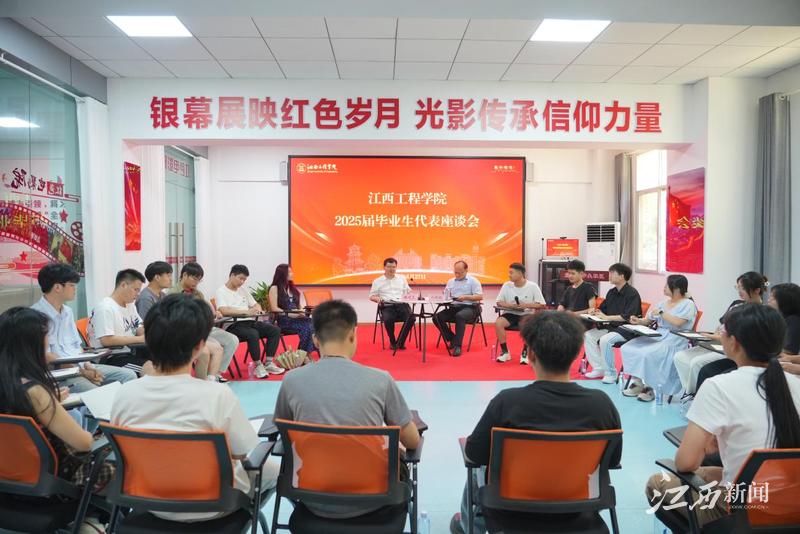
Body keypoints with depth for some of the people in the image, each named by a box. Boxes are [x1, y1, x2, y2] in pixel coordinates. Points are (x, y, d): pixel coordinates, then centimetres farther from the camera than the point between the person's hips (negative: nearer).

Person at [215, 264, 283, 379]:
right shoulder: (221, 292, -1)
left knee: (275, 330, -12)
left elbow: (256, 305, 26)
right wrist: (247, 311, -24)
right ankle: (258, 366, -19)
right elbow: (224, 311, -18)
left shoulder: (243, 290, 21)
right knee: (253, 334, -35)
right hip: (233, 325, -7)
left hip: (250, 322, 7)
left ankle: (268, 363, -10)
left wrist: (257, 309, -1)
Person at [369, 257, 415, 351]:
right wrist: (377, 299, -11)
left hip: (402, 304, 2)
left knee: (411, 317, -29)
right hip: (387, 306, -2)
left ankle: (400, 342, -13)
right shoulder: (377, 281, 12)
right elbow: (372, 296, 12)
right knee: (388, 319, -35)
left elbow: (408, 292, 21)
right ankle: (392, 342, -8)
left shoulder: (402, 278, 20)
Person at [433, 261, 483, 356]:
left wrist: (466, 297, -15)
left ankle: (457, 346, -35)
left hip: (469, 307, -5)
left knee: (460, 316, -39)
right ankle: (452, 339, -2)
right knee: (437, 317, -19)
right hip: (454, 307, 5)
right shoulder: (451, 281, 20)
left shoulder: (473, 281, 4)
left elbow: (480, 296, -5)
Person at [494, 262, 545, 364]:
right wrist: (509, 305, -15)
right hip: (510, 314, 2)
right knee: (498, 322, -28)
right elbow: (499, 302, 6)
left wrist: (526, 305, -20)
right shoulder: (507, 285, 0)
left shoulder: (532, 286, -7)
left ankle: (525, 352, -11)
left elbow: (542, 304, -6)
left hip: (526, 315, -2)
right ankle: (505, 352, -10)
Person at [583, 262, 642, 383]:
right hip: (611, 327, 9)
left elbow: (628, 317, -24)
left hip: (627, 330, -9)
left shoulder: (632, 294, -14)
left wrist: (606, 317, -21)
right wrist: (595, 312, -3)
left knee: (605, 340, -31)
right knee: (588, 335, -6)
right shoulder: (612, 292, 11)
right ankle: (598, 368, -2)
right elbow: (603, 309, 21)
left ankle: (611, 374, -15)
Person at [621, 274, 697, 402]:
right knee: (628, 348, -13)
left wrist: (661, 313, -10)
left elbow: (678, 323, -19)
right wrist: (639, 321, -3)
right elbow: (649, 320, 18)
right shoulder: (663, 303, 17)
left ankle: (649, 387, -15)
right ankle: (637, 383, -7)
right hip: (657, 335, 7)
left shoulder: (688, 304, -3)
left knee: (647, 354, -32)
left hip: (675, 339, -7)